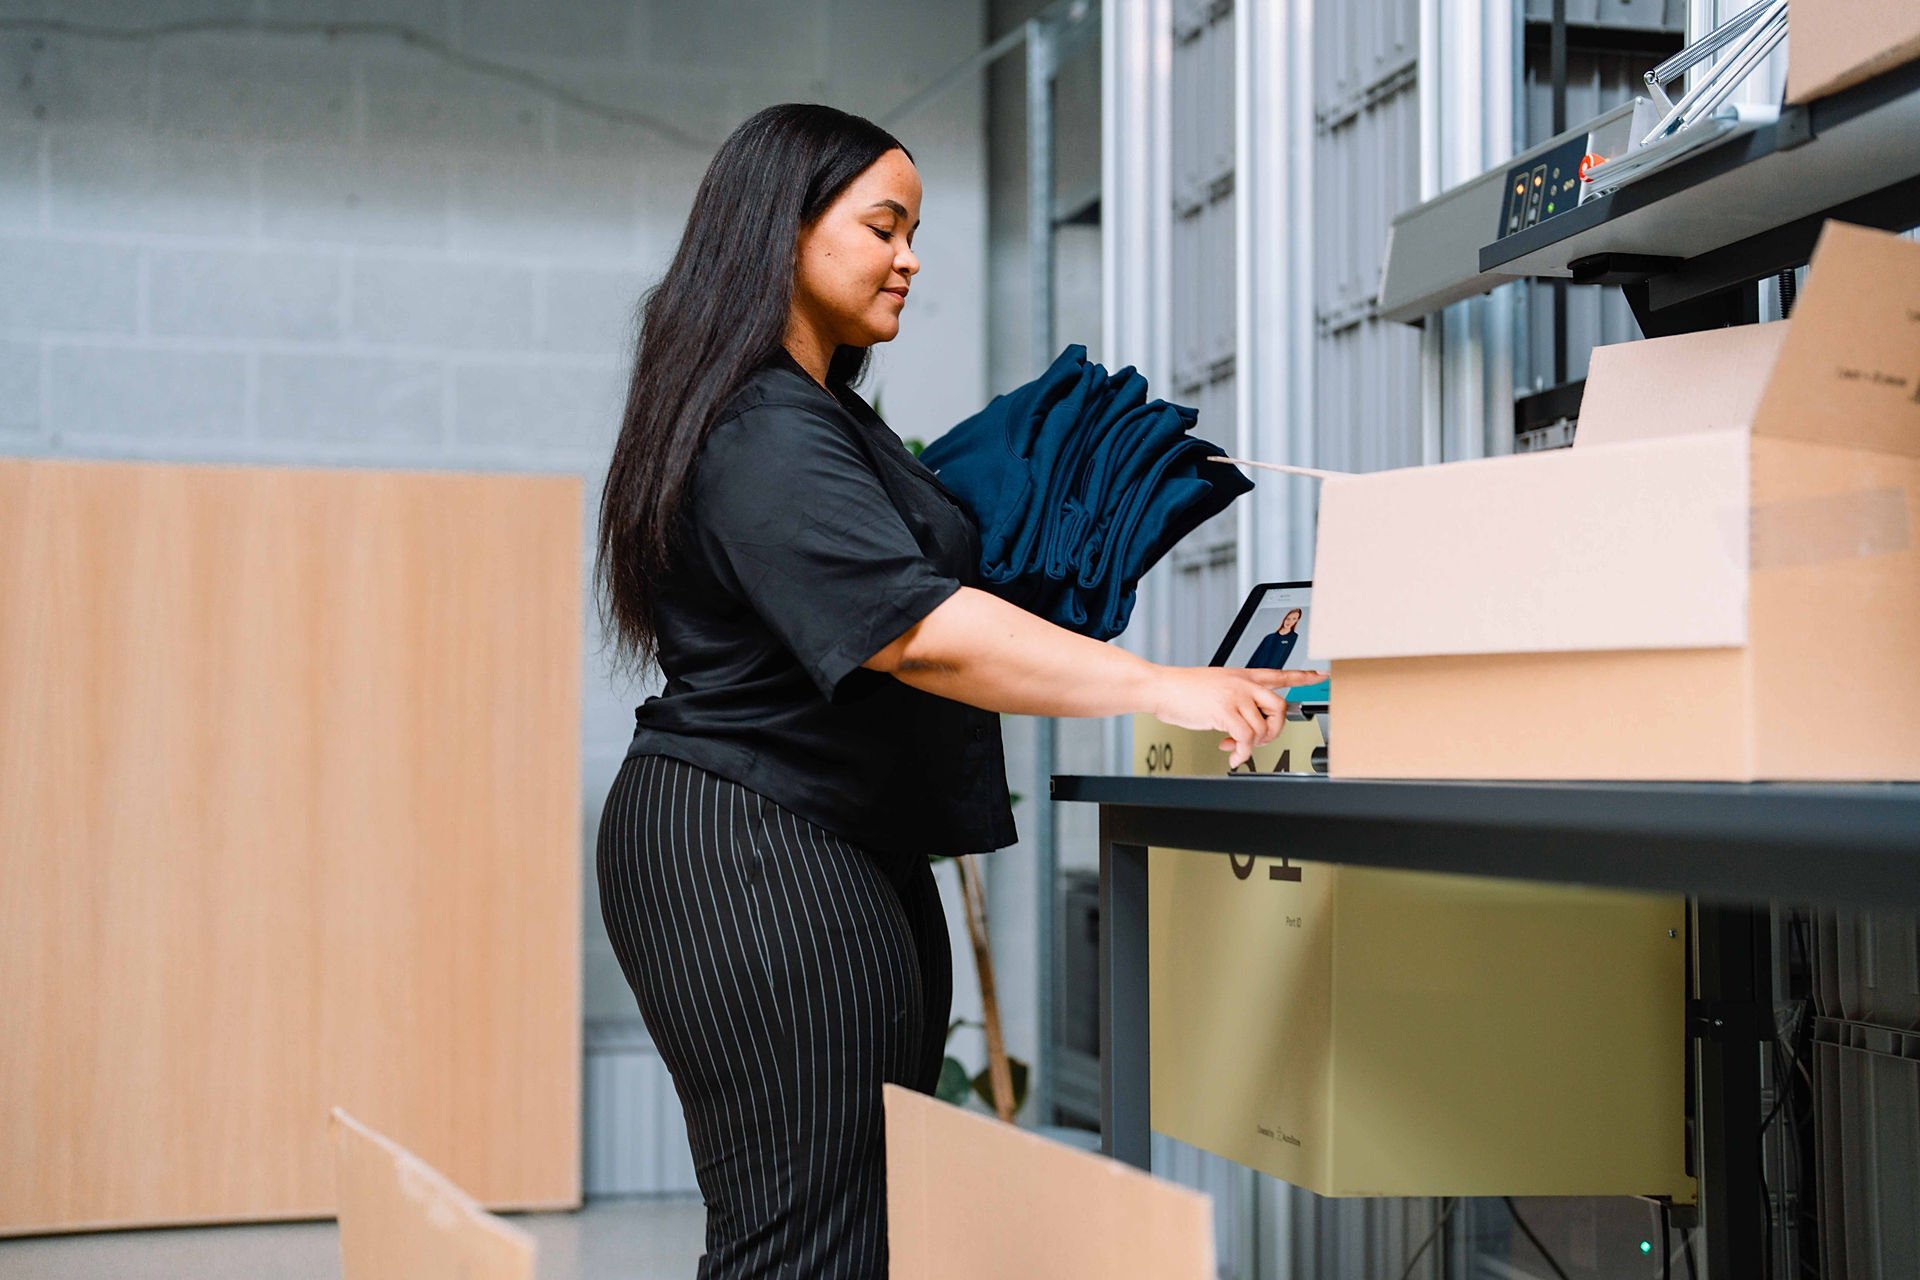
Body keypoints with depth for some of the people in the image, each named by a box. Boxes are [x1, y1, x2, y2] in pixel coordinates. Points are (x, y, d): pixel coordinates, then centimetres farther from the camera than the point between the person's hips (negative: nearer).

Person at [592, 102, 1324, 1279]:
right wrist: (1158, 688, -33)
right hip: (755, 858, -11)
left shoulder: (827, 415, 20)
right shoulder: (764, 440, -16)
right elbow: (919, 634, -28)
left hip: (849, 859, 11)